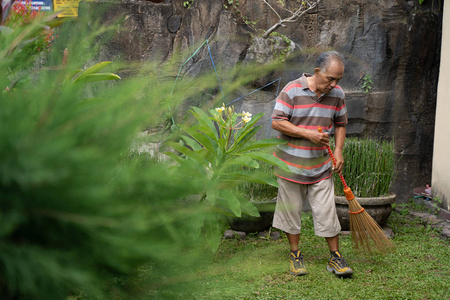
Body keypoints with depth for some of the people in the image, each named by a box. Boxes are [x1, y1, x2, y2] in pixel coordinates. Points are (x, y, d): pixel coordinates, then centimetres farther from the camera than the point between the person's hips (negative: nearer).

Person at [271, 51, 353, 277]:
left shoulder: (338, 94, 1)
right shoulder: (292, 90, -13)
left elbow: (340, 124, 13)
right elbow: (277, 122, -14)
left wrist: (338, 151, -1)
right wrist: (308, 134, -20)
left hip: (320, 166, 3)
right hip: (291, 164, -3)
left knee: (327, 212, 2)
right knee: (291, 211, 7)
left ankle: (335, 258, 14)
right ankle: (295, 254, 22)